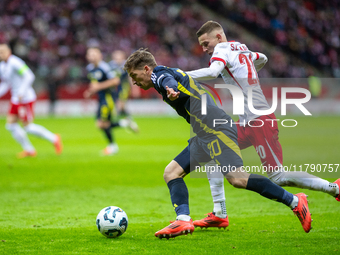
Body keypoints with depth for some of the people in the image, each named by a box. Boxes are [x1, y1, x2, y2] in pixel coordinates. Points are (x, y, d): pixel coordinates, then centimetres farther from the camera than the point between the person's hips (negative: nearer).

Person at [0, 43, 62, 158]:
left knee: (28, 127, -5)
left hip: (25, 99, -9)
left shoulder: (15, 63, -17)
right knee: (10, 125, 4)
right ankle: (29, 150, 13)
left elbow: (29, 76, -23)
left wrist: (21, 93, -27)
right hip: (15, 100, 9)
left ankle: (54, 139, 11)